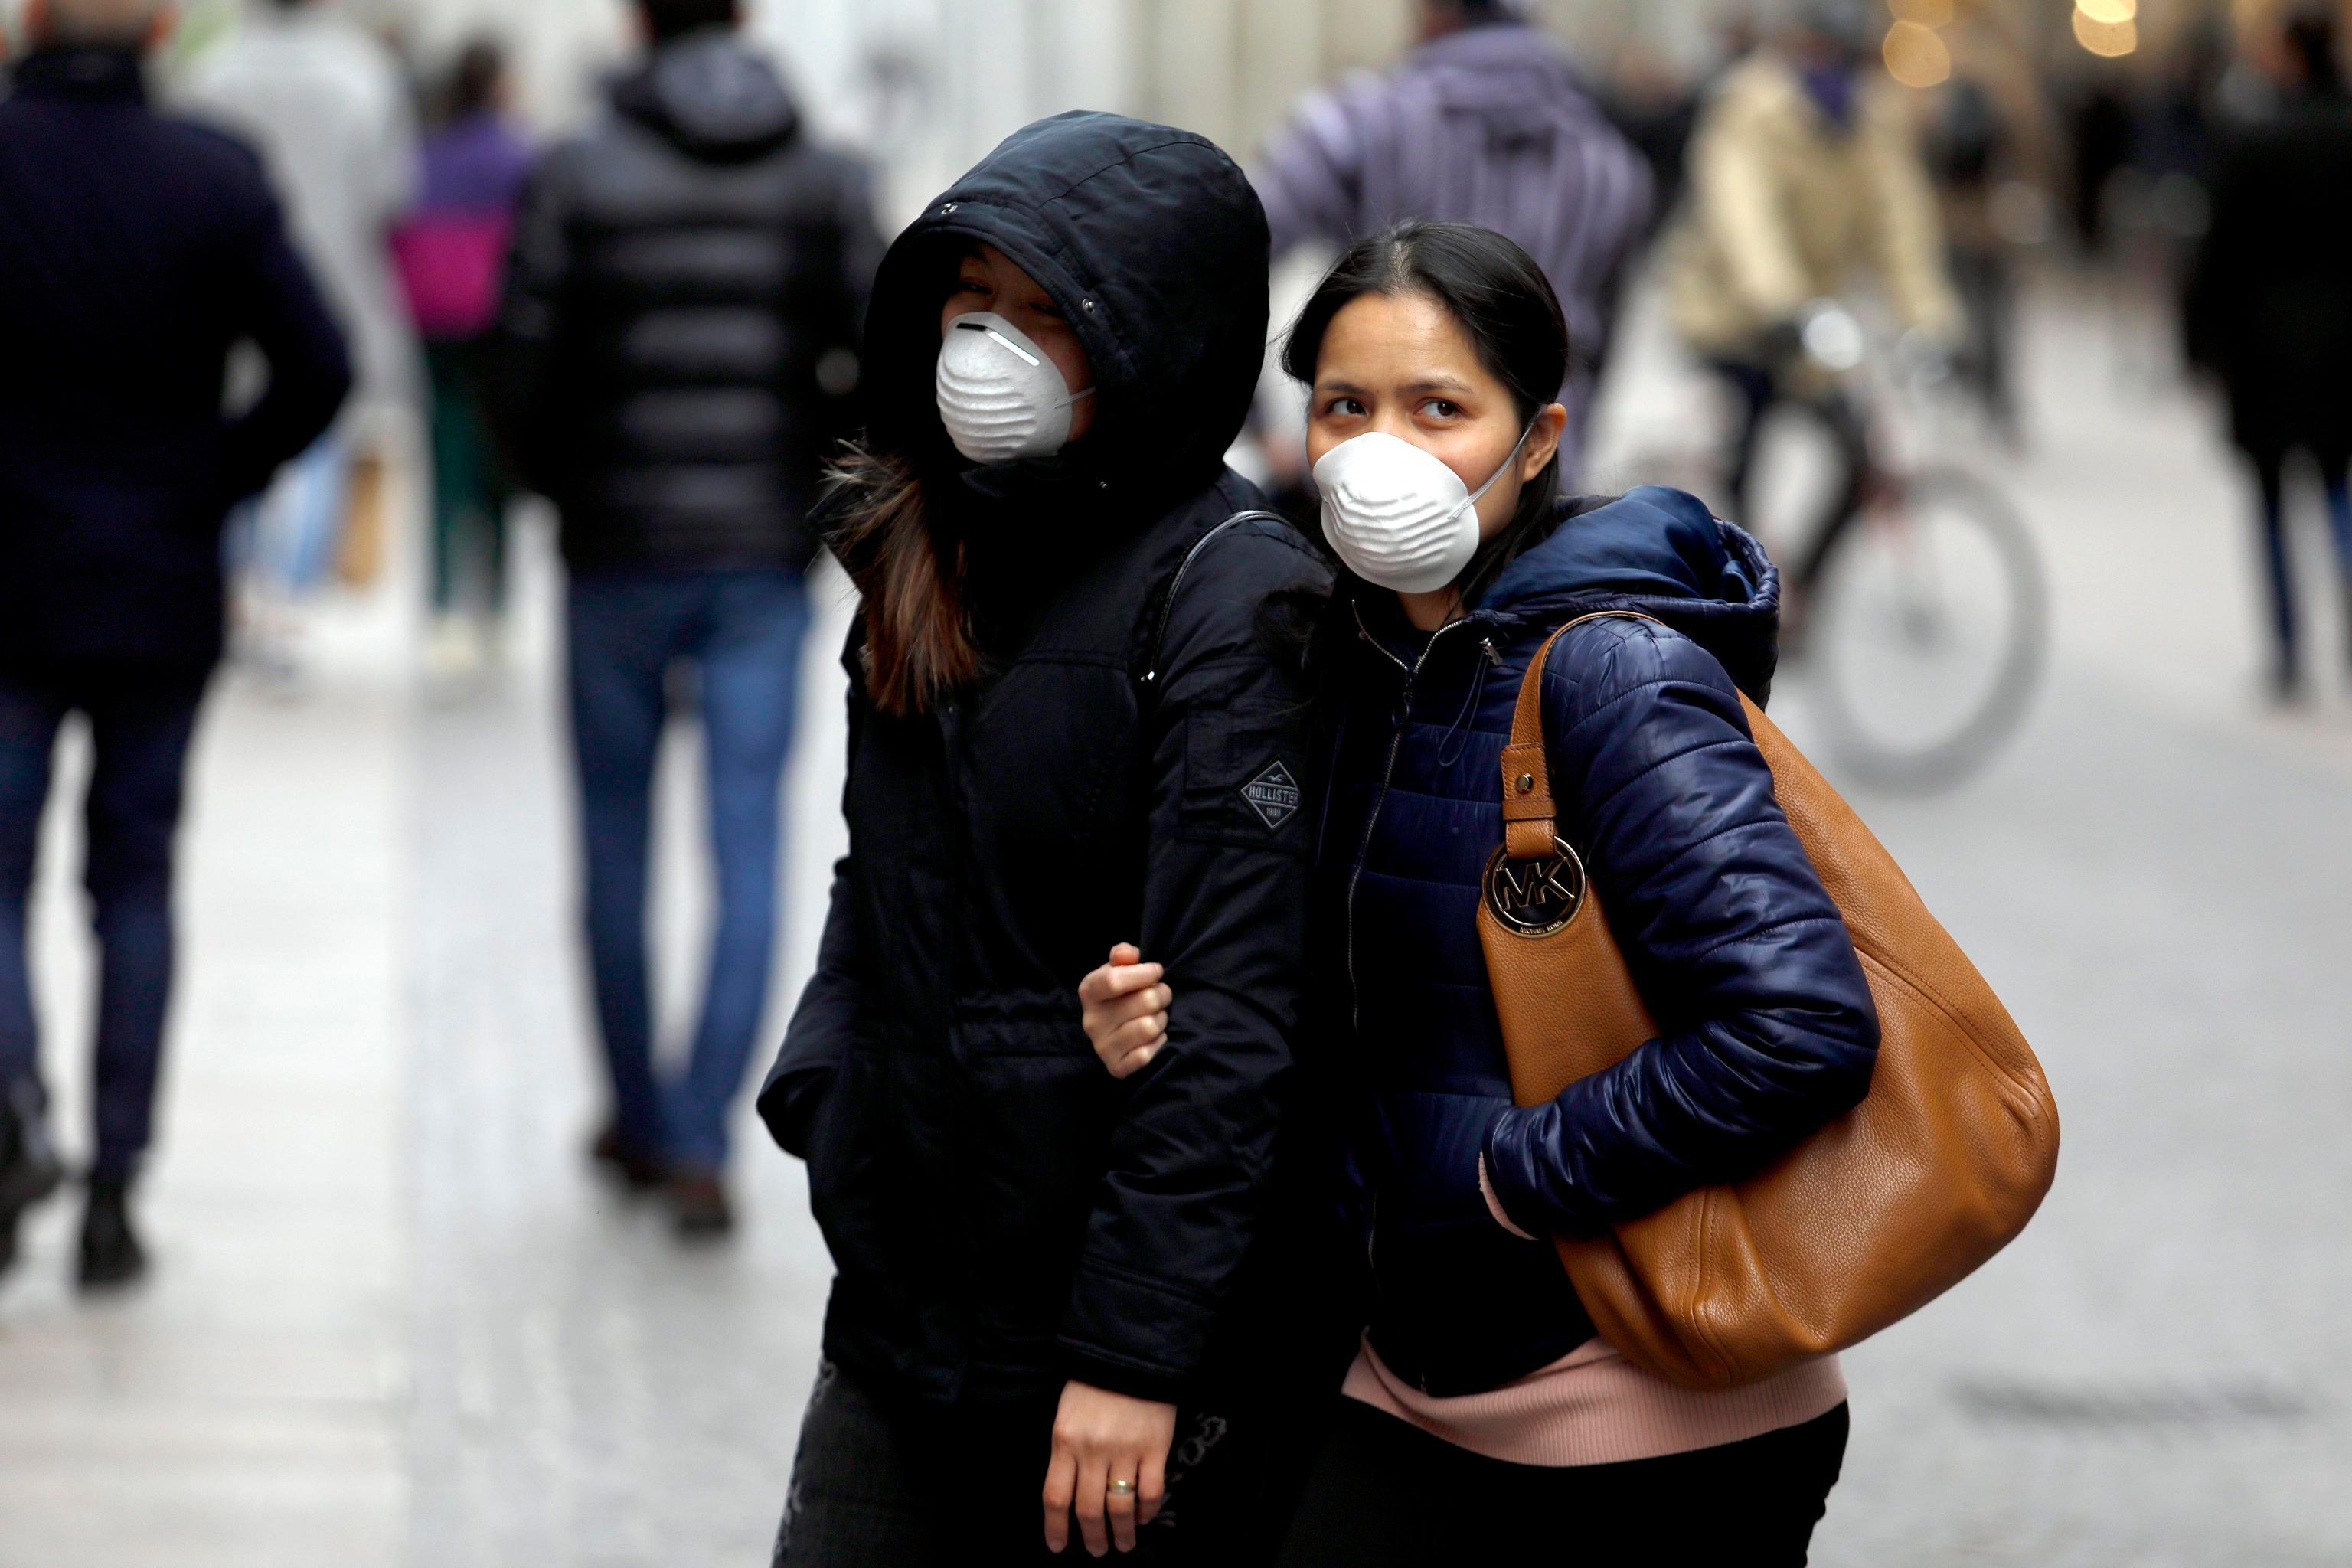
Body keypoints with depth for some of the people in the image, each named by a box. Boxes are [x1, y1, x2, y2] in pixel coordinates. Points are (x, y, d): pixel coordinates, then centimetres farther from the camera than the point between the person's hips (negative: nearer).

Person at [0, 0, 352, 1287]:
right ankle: (114, 1191, 10)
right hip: (161, 598, 1)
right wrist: (210, 484, 2)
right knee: (134, 881, 10)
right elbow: (318, 369, -9)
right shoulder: (216, 183, -4)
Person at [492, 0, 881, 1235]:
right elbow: (879, 361, 0)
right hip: (767, 559, 1)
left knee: (617, 844, 14)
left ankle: (639, 1121, 25)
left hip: (619, 548, -1)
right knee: (748, 847, 1)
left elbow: (522, 367, -5)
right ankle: (702, 1141, -10)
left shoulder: (578, 177, -5)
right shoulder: (828, 181, 1)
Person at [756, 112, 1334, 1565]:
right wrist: (823, 1091, 6)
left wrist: (1139, 1352, -20)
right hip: (903, 1310, 7)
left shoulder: (1230, 600, -14)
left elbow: (1232, 1020, -19)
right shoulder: (942, 555, 10)